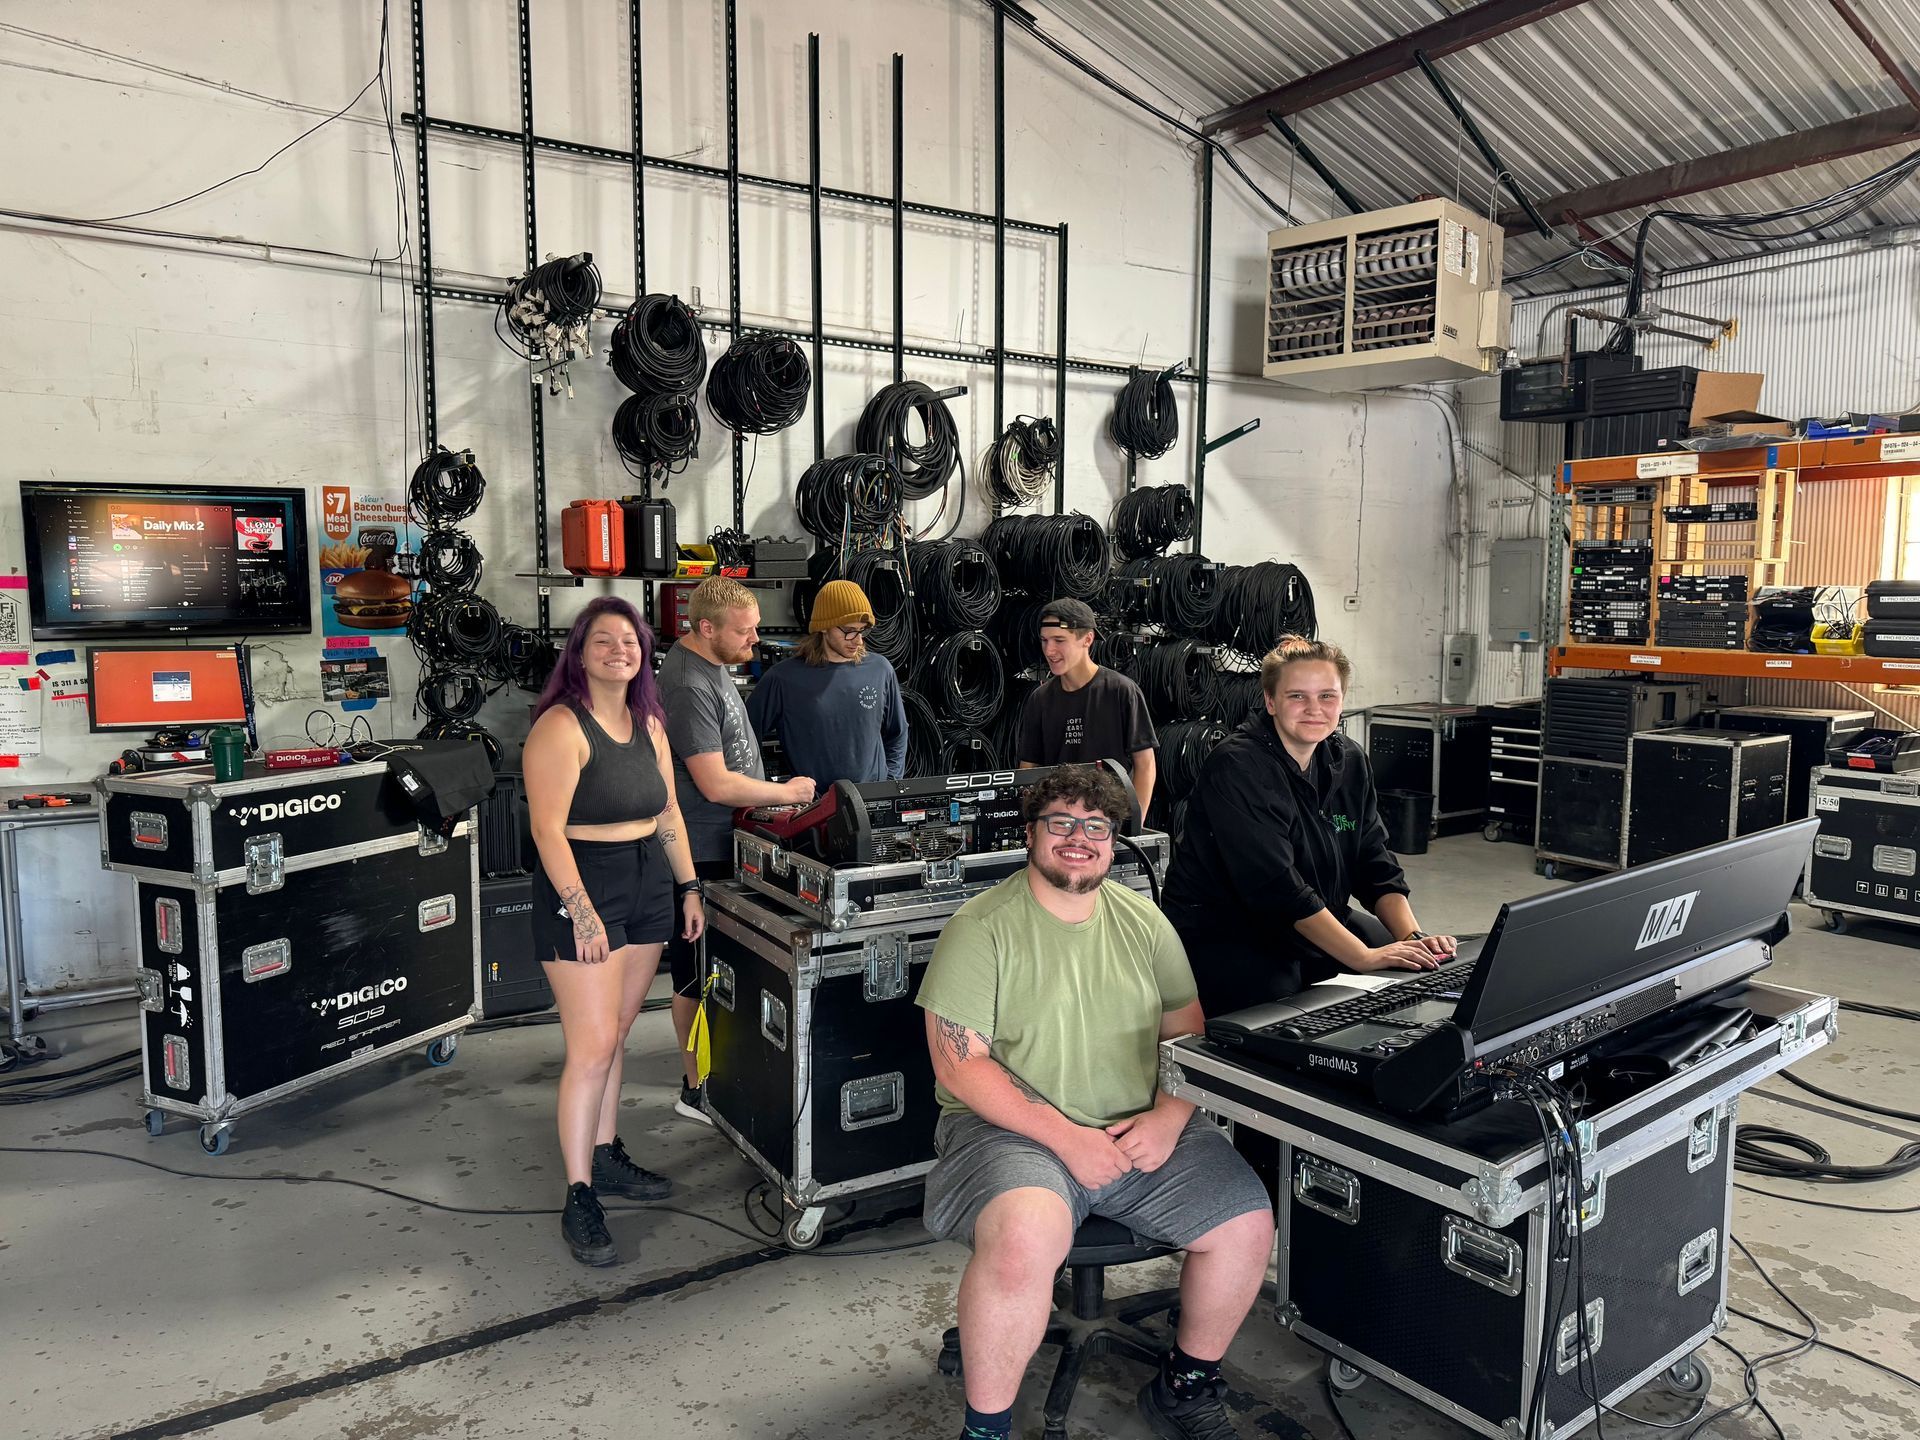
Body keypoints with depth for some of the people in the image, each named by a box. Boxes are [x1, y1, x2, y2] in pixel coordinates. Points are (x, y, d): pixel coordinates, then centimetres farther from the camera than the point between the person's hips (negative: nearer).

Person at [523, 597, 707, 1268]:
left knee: (615, 1035, 16)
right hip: (581, 890, -7)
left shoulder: (648, 722, 10)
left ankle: (605, 1156, 31)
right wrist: (581, 910, -24)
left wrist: (689, 887, 14)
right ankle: (579, 1200, 4)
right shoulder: (561, 727, -13)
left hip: (648, 886, 7)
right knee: (592, 1048, -6)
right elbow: (548, 829, -19)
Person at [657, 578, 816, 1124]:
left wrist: (769, 798, 18)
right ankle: (697, 1090, 16)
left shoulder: (710, 664, 9)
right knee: (699, 975, 3)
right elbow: (716, 783, -26)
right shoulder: (689, 685, -23)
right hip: (703, 852, -10)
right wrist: (787, 792, -14)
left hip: (726, 843, 10)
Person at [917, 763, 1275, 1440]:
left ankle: (1186, 1385, 16)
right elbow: (959, 1066, -12)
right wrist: (1064, 1137, -18)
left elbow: (1188, 1033, 12)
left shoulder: (1143, 920, 9)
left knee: (1248, 1222, -10)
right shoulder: (981, 927, -7)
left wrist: (1169, 1116, -7)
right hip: (1014, 1127, -5)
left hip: (1143, 1128, 5)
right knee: (1024, 1237, -34)